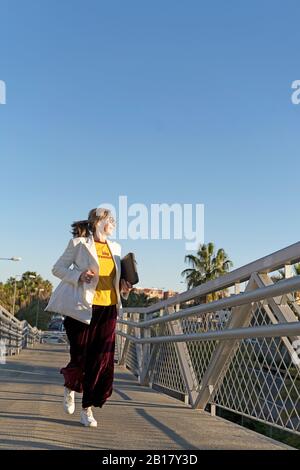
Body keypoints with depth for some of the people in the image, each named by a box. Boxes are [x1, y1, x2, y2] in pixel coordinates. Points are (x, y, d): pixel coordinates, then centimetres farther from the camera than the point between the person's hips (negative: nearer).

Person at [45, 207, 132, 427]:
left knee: (103, 360, 0)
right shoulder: (79, 243, -2)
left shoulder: (115, 247, 14)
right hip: (83, 308, -5)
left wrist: (123, 286, 3)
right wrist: (79, 275, -15)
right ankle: (70, 387, 37)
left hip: (108, 309, 5)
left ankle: (87, 408, 14)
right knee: (80, 357, 2)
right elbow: (58, 268, 1)